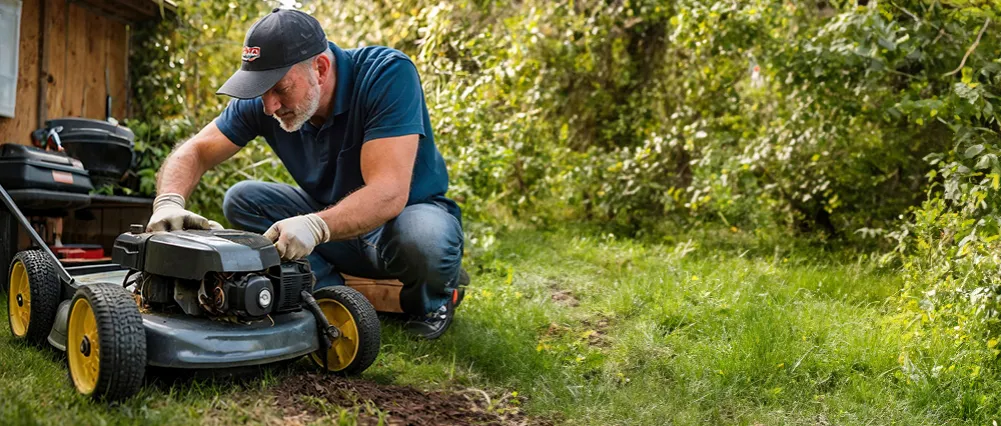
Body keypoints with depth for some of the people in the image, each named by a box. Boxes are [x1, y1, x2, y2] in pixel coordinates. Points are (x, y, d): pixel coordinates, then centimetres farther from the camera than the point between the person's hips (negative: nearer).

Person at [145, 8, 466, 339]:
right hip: (334, 218, 5)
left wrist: (315, 226, -52)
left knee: (422, 239, -39)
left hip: (410, 212, -5)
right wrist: (169, 202, -30)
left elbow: (389, 193, -37)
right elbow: (195, 151, -8)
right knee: (241, 200, -12)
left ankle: (431, 299, -3)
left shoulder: (388, 75, -29)